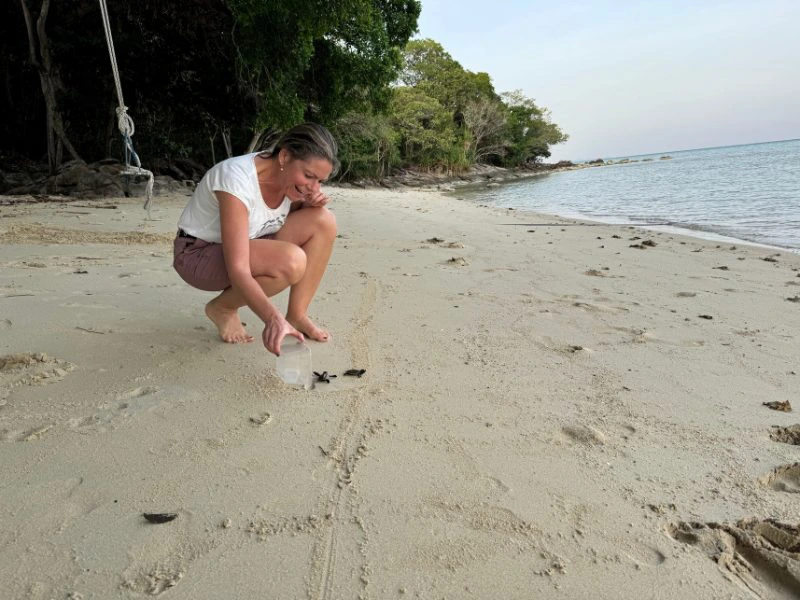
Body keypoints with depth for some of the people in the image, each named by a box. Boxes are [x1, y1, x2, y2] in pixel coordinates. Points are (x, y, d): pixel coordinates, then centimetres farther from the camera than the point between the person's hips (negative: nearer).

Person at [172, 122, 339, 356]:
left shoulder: (291, 175, -11)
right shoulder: (237, 179, -33)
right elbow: (238, 268, -40)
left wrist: (308, 203, -14)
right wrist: (273, 317, -53)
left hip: (248, 246, 7)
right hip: (199, 254, -7)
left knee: (324, 220, -14)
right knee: (291, 261, -34)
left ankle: (296, 315, -7)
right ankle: (223, 308, -5)